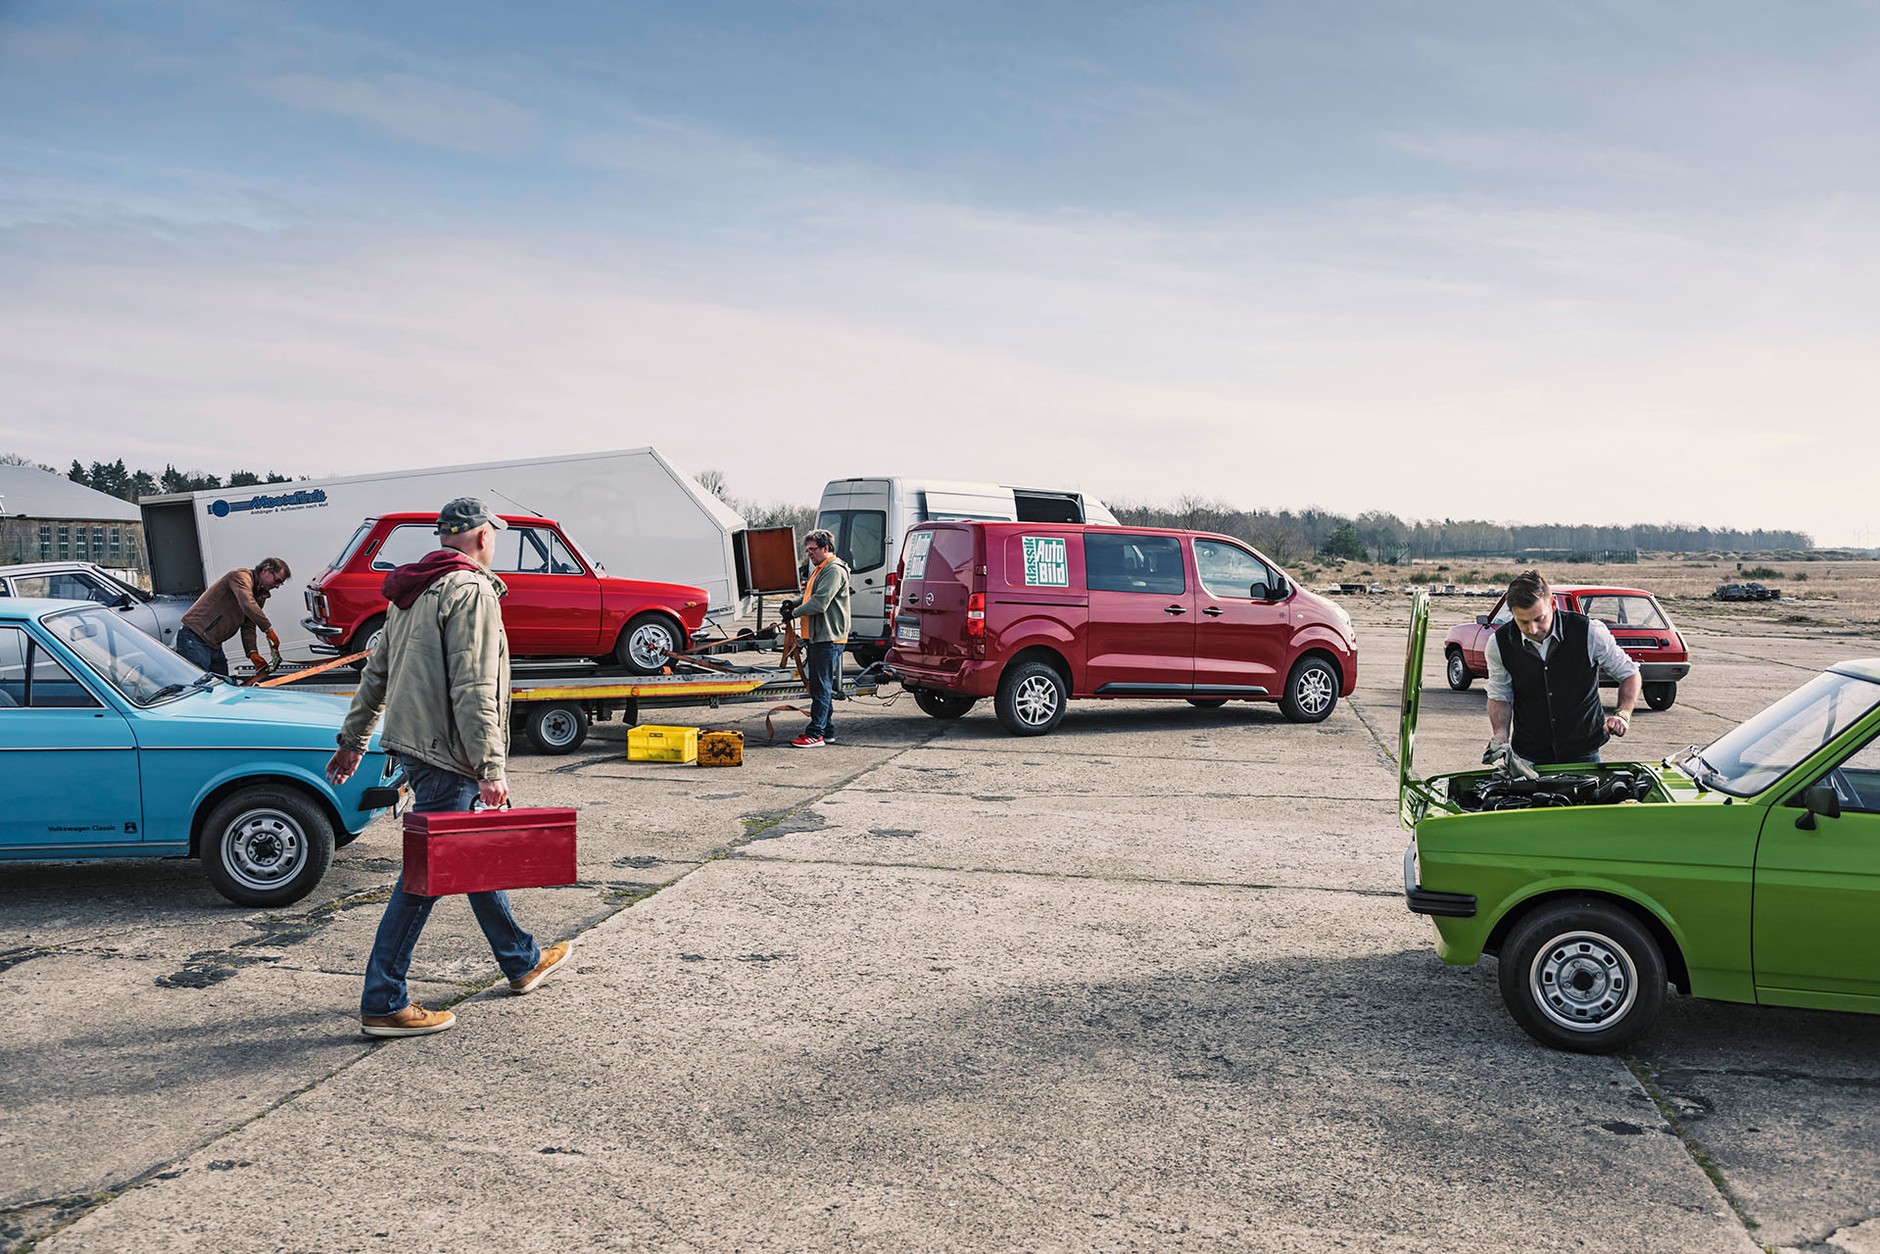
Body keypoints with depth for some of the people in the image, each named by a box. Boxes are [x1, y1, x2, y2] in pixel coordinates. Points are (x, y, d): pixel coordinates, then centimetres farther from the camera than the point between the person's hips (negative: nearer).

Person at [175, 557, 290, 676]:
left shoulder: (260, 596, 16)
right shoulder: (241, 576, -12)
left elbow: (248, 627, 9)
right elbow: (248, 605, -31)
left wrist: (252, 652, -8)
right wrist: (269, 629, -30)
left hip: (215, 646, 10)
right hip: (195, 639, -10)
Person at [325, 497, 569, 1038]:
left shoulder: (413, 594, 16)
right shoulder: (472, 591, -14)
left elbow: (376, 672, 20)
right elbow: (474, 689, -21)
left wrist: (352, 740, 26)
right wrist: (491, 768, -22)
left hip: (413, 745, 11)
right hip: (445, 754, -11)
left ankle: (522, 960, 33)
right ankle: (383, 1003, 1)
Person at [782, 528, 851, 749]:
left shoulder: (834, 570, -13)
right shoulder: (820, 569, 20)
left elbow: (820, 603, -21)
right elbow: (812, 597, 29)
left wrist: (795, 612, -9)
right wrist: (795, 603, 9)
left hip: (828, 638, -11)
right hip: (817, 637, 11)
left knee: (821, 687, -9)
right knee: (819, 686, 14)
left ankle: (815, 734, -9)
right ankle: (827, 730, 21)